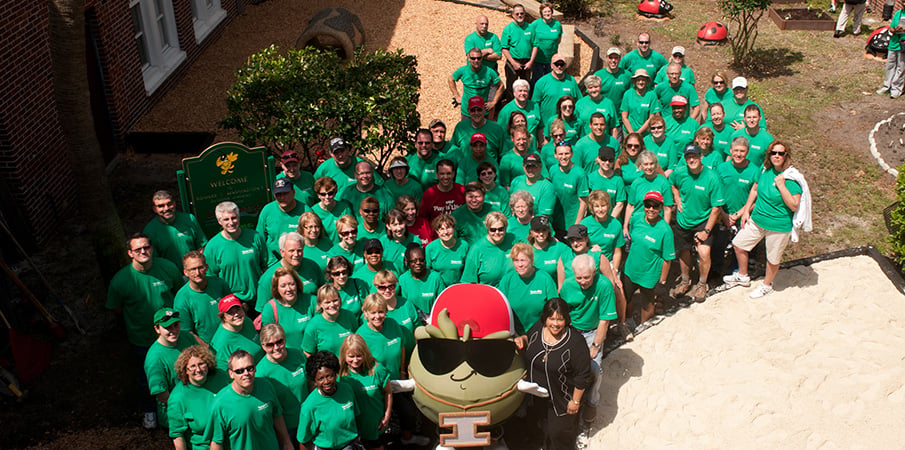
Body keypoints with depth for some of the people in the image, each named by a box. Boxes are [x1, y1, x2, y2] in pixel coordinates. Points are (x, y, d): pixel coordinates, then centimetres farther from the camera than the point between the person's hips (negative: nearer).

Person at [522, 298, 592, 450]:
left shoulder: (576, 341, -25)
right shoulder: (536, 329, -10)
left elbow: (582, 375, -17)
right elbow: (524, 354, 11)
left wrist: (575, 401, -13)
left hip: (562, 399, -4)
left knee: (559, 432, 12)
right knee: (544, 429, 24)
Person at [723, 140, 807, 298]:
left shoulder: (792, 179, -20)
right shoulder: (766, 171, -2)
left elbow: (794, 206, -24)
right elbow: (755, 190, 14)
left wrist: (781, 185, -29)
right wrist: (746, 211, 12)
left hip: (778, 226, -6)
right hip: (757, 220, 6)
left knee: (773, 259, 12)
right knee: (738, 245, 13)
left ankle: (767, 285, 39)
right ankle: (743, 276, 37)